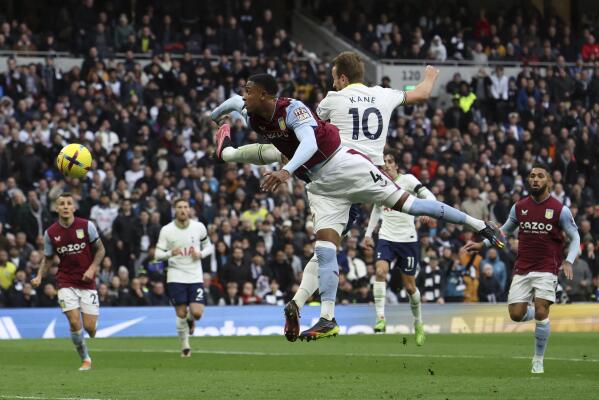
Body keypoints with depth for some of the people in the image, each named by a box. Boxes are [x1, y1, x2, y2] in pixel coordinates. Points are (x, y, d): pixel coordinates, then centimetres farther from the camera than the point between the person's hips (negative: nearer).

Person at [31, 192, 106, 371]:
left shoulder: (86, 226, -6)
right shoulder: (50, 233, -2)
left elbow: (100, 249, 3)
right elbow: (48, 258, 10)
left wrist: (92, 268, -11)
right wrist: (39, 276, -6)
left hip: (87, 283, 0)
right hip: (66, 283, 0)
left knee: (89, 327, -5)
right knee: (74, 322, -14)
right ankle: (85, 359, 5)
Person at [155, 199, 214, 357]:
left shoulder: (199, 227, 0)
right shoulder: (166, 230, -5)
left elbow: (209, 246, 13)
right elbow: (158, 254, -4)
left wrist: (201, 254, -9)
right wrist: (170, 253, -25)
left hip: (195, 277, 1)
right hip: (176, 277, -1)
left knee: (197, 313, -11)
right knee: (181, 314, -4)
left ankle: (190, 320, 28)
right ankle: (185, 346, 16)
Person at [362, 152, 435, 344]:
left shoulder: (407, 180, -5)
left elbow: (429, 196, -16)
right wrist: (368, 233, 24)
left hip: (408, 239, -3)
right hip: (386, 238, 3)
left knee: (410, 286, 4)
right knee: (381, 271, -25)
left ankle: (418, 323, 27)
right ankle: (380, 318, -26)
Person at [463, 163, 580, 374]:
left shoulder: (560, 210, -5)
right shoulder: (519, 207, 6)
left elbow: (575, 238, 2)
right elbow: (505, 230, 21)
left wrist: (568, 261, -14)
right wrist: (482, 244, 10)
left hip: (546, 269, -4)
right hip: (522, 268, 4)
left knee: (541, 313, -15)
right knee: (516, 315, -4)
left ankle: (538, 360, 1)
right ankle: (541, 316, 31)